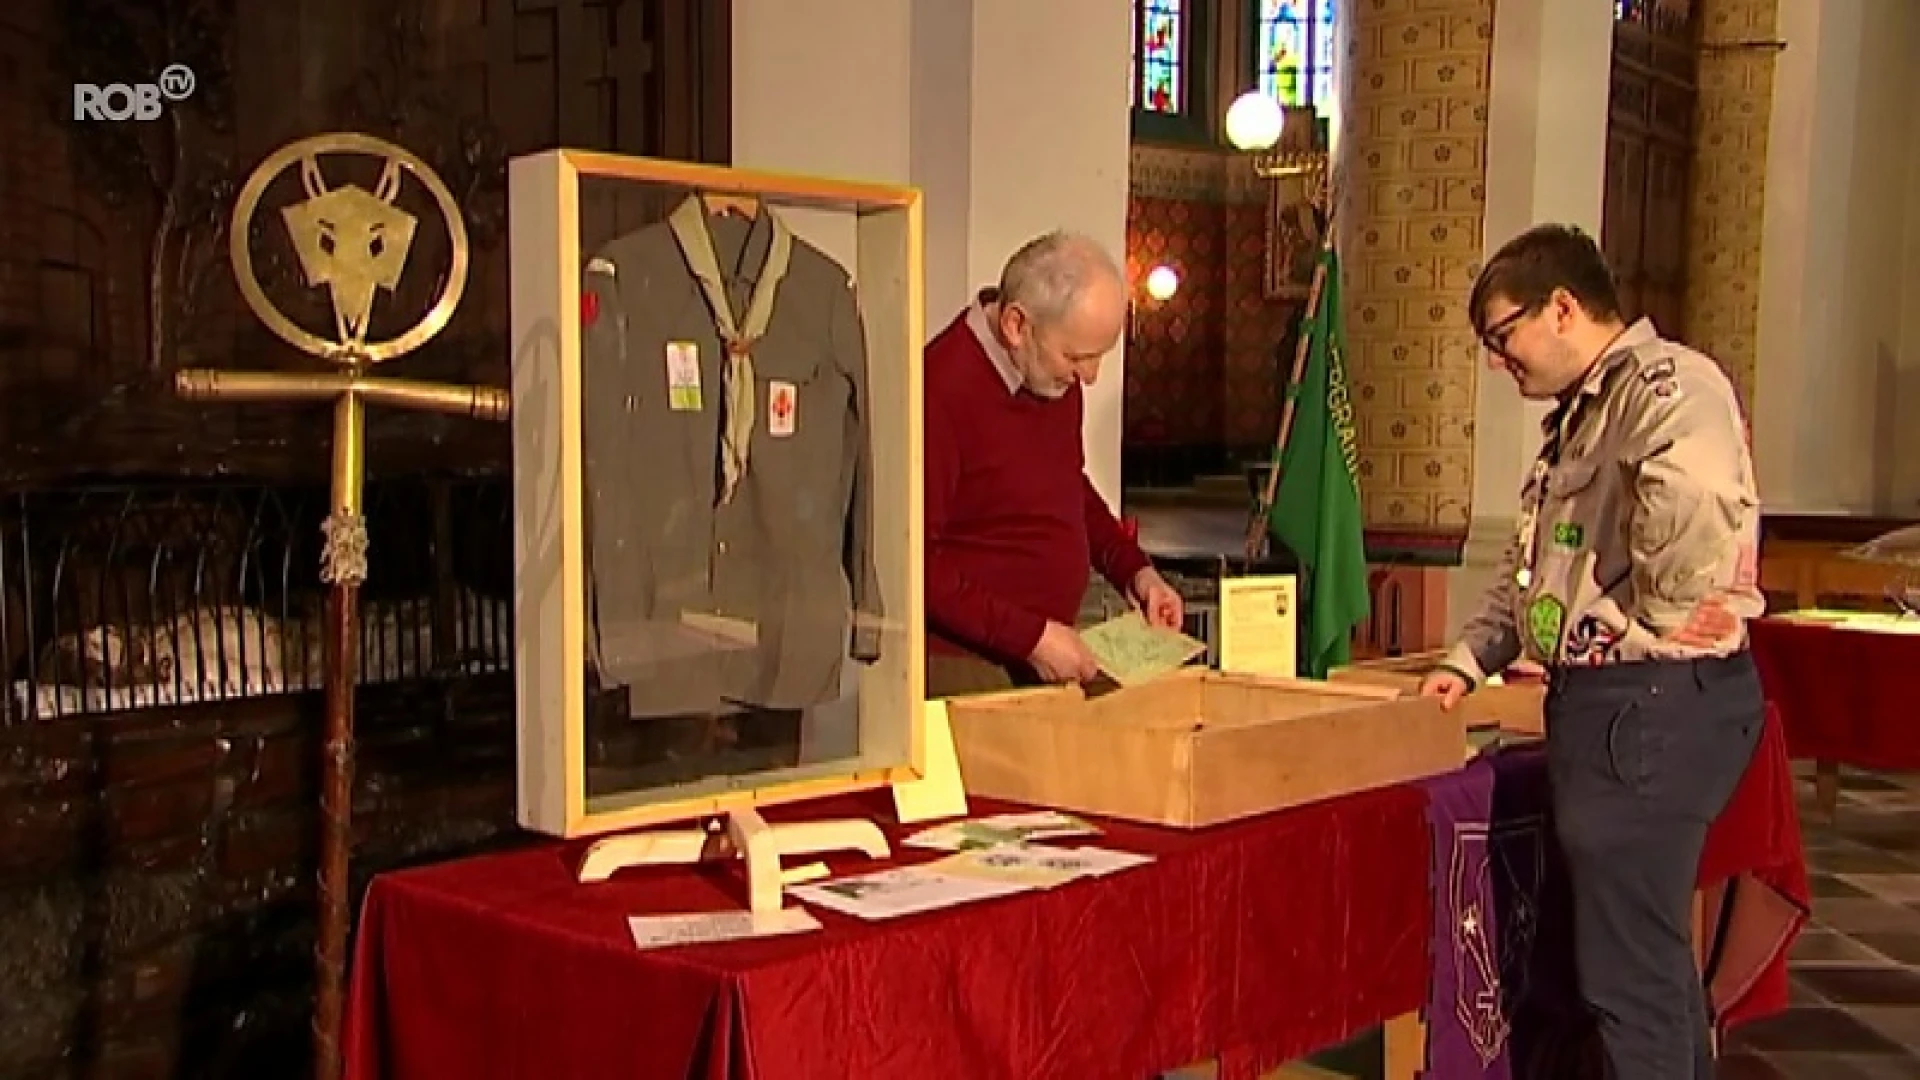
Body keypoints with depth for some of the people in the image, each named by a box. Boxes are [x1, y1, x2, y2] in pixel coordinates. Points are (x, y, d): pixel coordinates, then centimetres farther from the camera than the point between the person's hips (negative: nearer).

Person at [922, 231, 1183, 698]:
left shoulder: (1057, 377, 3)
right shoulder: (942, 389, -22)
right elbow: (917, 564, -22)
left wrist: (1135, 570, 7)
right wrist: (1031, 637, -22)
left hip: (1049, 655, 7)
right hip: (967, 672, -7)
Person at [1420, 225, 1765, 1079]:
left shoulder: (1668, 384, -14)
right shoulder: (1582, 414, 19)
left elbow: (1695, 510, -36)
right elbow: (1528, 564, 26)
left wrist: (1645, 624, -23)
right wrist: (1468, 660, 15)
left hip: (1654, 703, -11)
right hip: (1600, 699, 11)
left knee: (1629, 968, -4)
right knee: (1652, 948, 20)